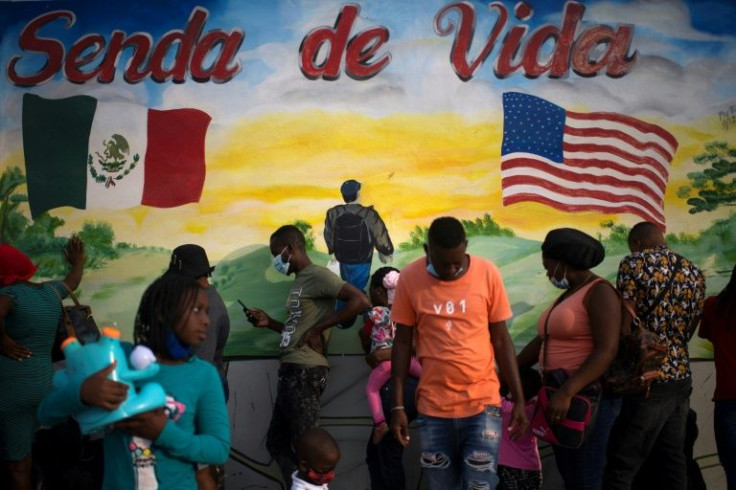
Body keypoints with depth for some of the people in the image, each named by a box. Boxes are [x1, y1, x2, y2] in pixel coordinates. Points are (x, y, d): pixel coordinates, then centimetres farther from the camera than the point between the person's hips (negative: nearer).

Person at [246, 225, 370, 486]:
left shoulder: (317, 275, -10)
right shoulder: (300, 280, 19)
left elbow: (361, 301, -21)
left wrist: (318, 329, -17)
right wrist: (269, 322, 12)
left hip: (304, 372, -10)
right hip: (291, 372, 10)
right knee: (277, 443, 16)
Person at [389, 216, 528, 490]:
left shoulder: (488, 273, -6)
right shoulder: (410, 278, -5)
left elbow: (501, 340, 1)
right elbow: (403, 343, 1)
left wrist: (519, 400, 0)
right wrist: (397, 406, -1)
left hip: (483, 402, 0)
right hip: (433, 406, 1)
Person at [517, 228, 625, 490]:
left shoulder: (599, 292, -11)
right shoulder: (568, 295, 17)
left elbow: (607, 351, -21)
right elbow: (542, 341, 18)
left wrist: (566, 393, -27)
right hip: (562, 399, 9)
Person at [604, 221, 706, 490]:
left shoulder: (635, 263, -7)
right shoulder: (695, 272, 11)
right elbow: (690, 328, 14)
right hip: (682, 378, 7)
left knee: (621, 466, -4)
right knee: (674, 459, 15)